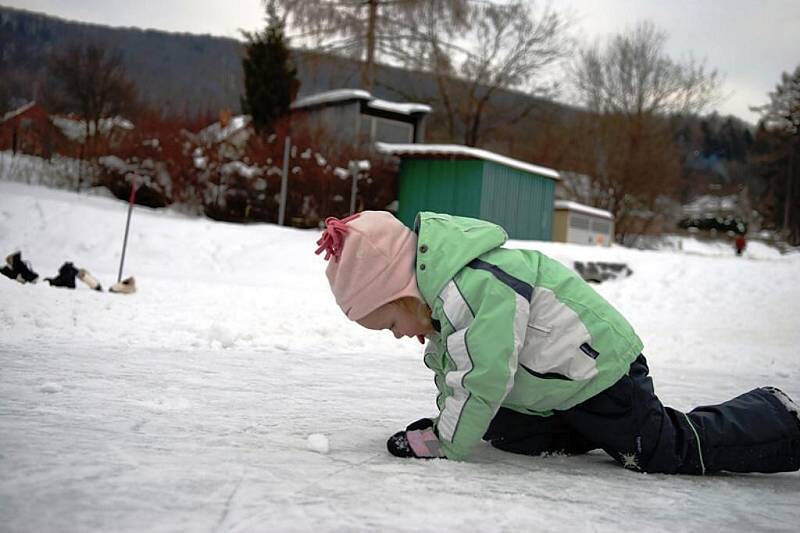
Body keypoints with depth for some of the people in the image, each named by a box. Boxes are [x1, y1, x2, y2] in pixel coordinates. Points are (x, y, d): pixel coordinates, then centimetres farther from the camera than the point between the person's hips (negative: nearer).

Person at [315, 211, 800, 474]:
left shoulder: (476, 290, -34)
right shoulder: (445, 289, 1)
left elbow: (483, 380, -32)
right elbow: (450, 368, 11)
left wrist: (444, 442, -21)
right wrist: (442, 422, 1)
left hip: (601, 375, -10)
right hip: (561, 384, 10)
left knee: (675, 451, -4)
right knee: (509, 435, 7)